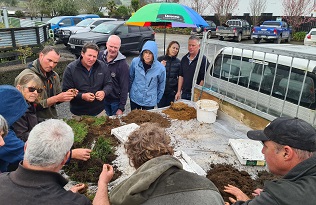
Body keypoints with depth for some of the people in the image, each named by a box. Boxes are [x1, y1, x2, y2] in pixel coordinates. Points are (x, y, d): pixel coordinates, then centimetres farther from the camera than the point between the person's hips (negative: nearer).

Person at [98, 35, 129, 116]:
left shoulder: (123, 64, -17)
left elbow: (124, 88, -15)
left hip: (115, 101, -4)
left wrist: (121, 108, -14)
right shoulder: (99, 56, -5)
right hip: (101, 99, 4)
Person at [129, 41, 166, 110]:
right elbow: (130, 78, 4)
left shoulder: (160, 68, -16)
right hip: (134, 98, 2)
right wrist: (130, 91, 11)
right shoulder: (135, 62, -13)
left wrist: (157, 100, 5)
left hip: (150, 102, -2)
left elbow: (161, 87, -2)